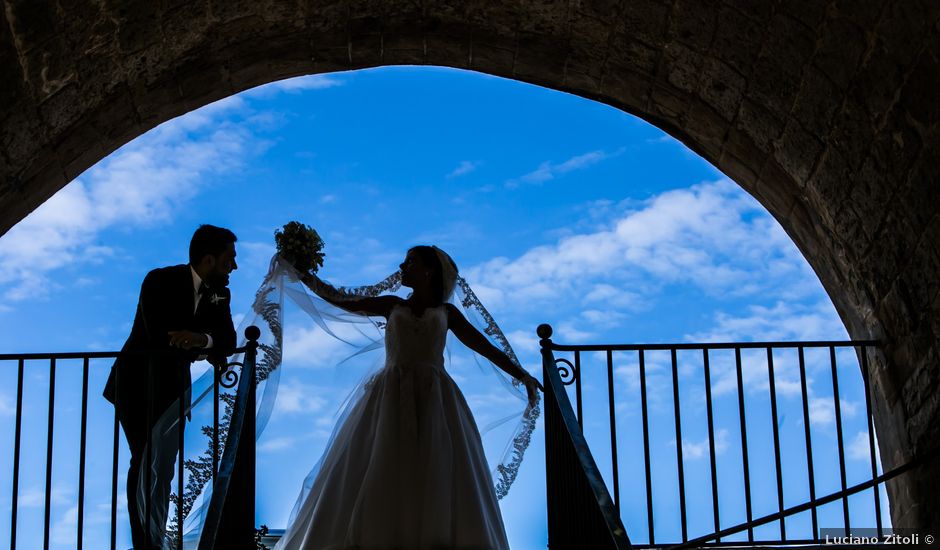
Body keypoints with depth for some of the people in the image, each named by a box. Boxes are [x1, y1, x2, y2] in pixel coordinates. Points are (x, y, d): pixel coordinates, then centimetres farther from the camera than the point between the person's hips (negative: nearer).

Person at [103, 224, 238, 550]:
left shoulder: (219, 293, 0)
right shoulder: (159, 281, -17)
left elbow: (228, 340, -8)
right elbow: (159, 339, -27)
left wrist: (203, 339, -29)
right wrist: (206, 348, -18)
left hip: (173, 388, 5)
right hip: (137, 385, -5)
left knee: (163, 470, 5)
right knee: (145, 465, -7)